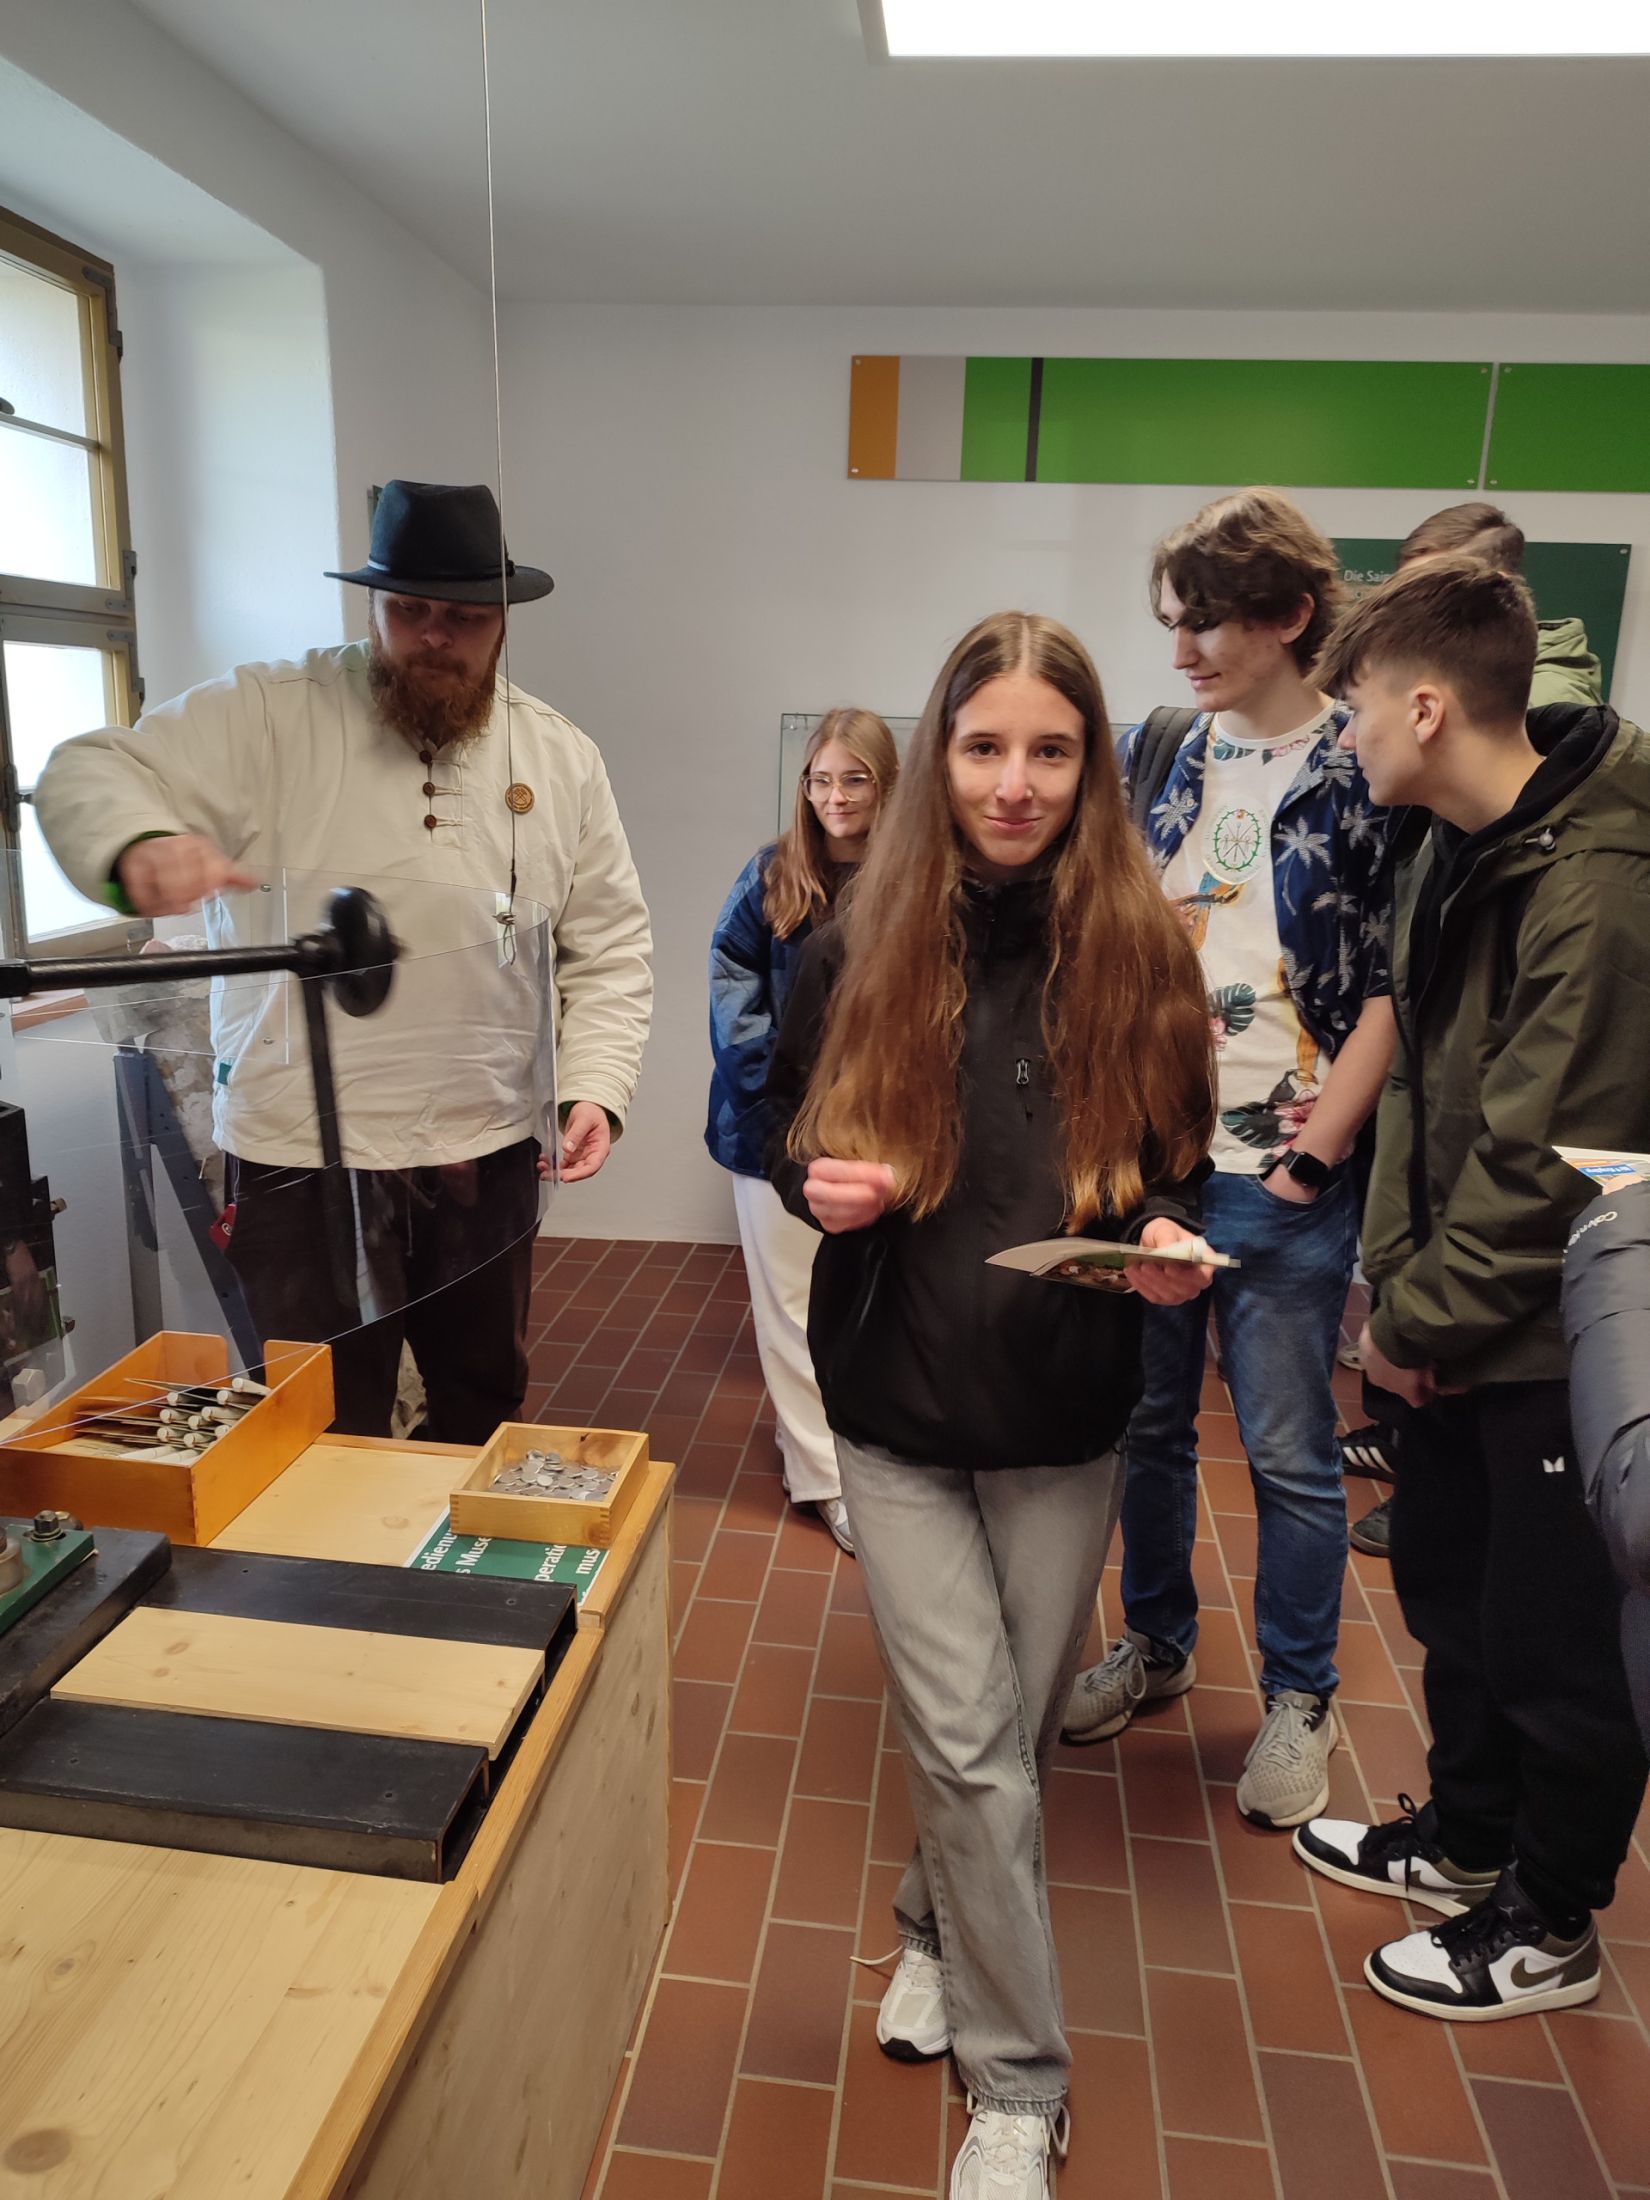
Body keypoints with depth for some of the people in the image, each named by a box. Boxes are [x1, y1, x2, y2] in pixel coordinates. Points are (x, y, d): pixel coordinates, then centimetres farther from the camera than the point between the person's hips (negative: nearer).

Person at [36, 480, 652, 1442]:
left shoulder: (563, 759, 4)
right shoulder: (268, 715, -5)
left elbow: (610, 949, 6)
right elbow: (91, 773, -7)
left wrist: (596, 1086, -8)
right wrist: (141, 840, -31)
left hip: (488, 1153, 3)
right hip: (303, 1158, -3)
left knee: (486, 1408, 21)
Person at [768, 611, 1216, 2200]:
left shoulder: (1137, 951, -5)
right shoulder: (861, 948, -5)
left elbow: (1173, 1168, 3)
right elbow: (790, 1128, 6)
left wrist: (1169, 1241, -18)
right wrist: (819, 1182, -15)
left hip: (1063, 1416, 1)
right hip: (898, 1406, -1)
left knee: (1014, 1734, 17)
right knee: (972, 1750, 3)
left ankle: (939, 1927, 47)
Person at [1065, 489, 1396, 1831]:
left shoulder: (1366, 775, -6)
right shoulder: (1155, 752, 7)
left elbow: (1395, 982, -7)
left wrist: (1321, 1142, -13)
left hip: (1280, 1180, -4)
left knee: (1288, 1451, 7)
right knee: (1148, 1420, 16)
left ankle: (1299, 1697, 28)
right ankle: (1157, 1642, 37)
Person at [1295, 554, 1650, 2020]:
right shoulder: (1452, 843, 4)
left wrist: (1420, 1316, -12)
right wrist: (1397, 1275, -1)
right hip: (1466, 1312, 9)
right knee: (1447, 1578, 22)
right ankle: (1466, 1839, 45)